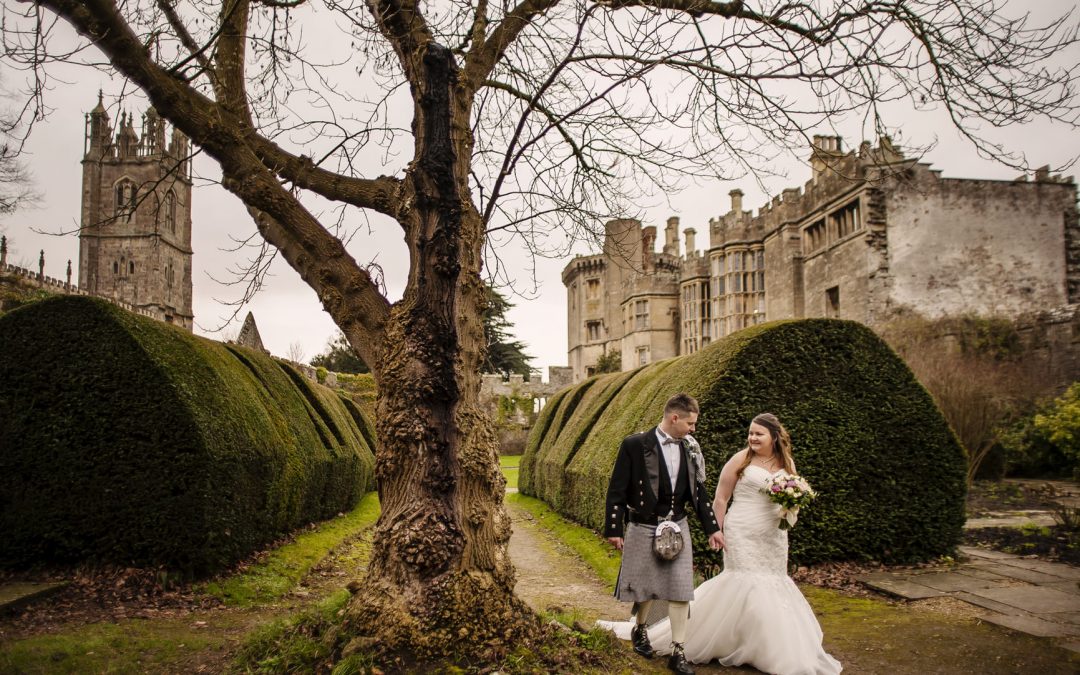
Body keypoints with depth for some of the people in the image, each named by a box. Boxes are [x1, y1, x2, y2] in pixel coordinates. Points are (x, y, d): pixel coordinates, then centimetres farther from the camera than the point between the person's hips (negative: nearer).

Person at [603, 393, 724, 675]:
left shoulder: (690, 448, 1)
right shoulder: (635, 445, -13)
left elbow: (698, 491, 10)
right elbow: (617, 490, -10)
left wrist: (712, 528, 11)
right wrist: (614, 529, -10)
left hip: (678, 527, 4)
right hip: (643, 528, -3)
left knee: (681, 589, 2)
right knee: (644, 587, 12)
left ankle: (677, 652, 13)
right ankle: (639, 630, 40)